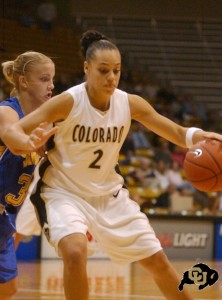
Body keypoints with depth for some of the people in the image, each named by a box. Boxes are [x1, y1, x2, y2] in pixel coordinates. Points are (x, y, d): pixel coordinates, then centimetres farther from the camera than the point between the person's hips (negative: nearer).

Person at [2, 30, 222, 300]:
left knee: (157, 261, 6)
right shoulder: (69, 102, -22)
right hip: (65, 193, -4)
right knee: (75, 253, -33)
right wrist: (31, 143, -48)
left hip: (109, 194, 5)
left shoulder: (130, 104, -9)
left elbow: (179, 134, -1)